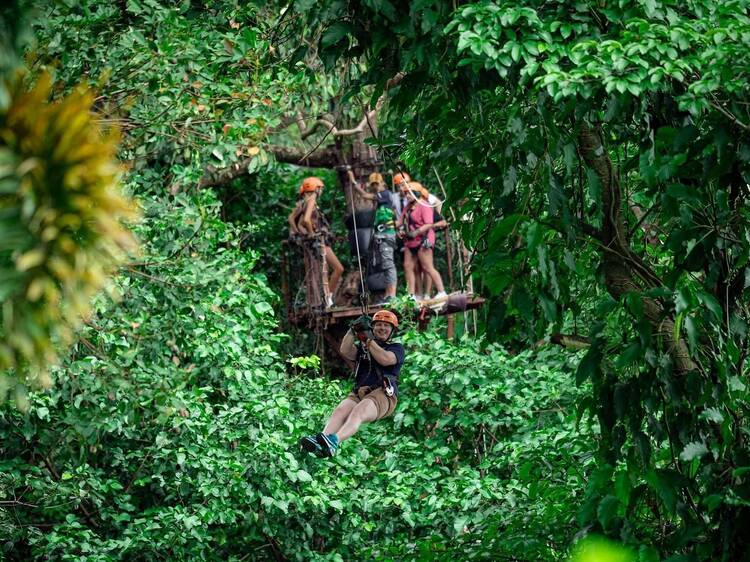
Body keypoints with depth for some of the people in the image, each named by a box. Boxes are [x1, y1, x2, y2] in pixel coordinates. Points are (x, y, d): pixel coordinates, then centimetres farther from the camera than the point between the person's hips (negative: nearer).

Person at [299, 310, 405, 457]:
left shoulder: (397, 348, 16)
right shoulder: (362, 347, 28)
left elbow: (385, 359, -7)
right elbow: (345, 351, 6)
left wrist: (368, 339, -8)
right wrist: (353, 330, -6)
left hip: (383, 395, -4)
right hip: (358, 394, 4)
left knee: (358, 411, -36)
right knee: (340, 410, -29)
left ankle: (334, 442, -64)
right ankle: (320, 441, -56)